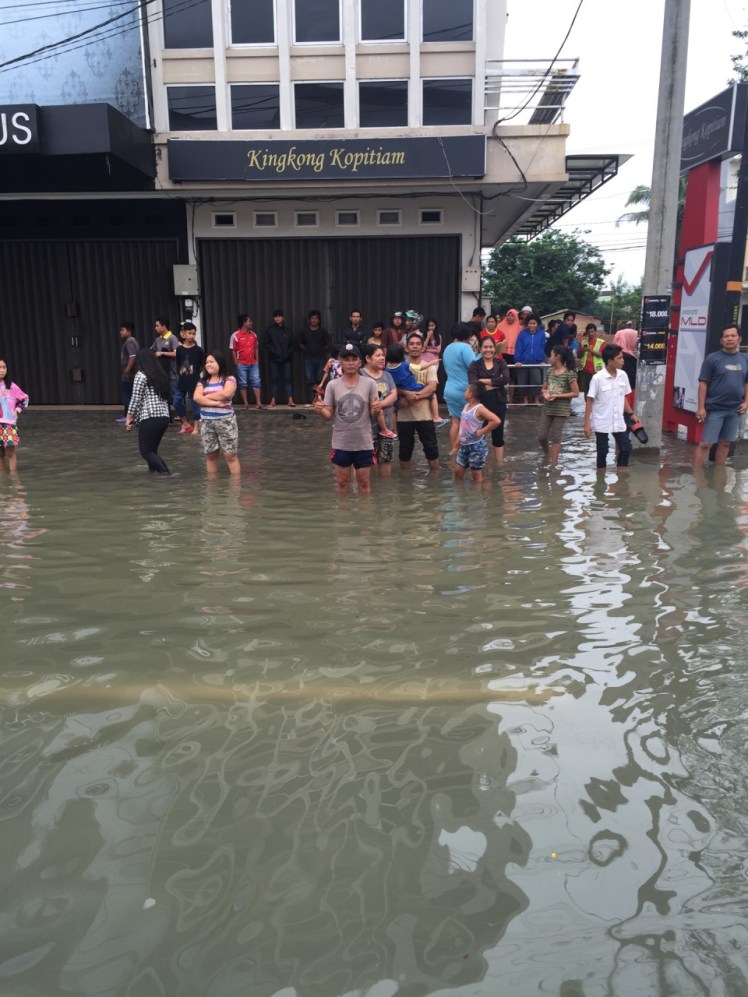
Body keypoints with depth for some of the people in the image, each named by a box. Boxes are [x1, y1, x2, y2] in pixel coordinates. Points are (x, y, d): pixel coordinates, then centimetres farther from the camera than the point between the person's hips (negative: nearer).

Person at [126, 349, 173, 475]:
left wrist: (129, 417, 0)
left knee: (146, 451, 1)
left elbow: (135, 399, -8)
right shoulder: (162, 375, 16)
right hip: (164, 417, 7)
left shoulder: (141, 375, -4)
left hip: (149, 418, -7)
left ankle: (165, 473, -14)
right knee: (152, 449, 17)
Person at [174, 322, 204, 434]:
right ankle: (186, 424, 20)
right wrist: (180, 374, 7)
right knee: (177, 402, 3)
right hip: (182, 381, 3)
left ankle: (195, 426, 14)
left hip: (194, 382, -3)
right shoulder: (179, 349, 0)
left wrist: (195, 373, 7)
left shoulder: (198, 350, -7)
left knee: (195, 403, 2)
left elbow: (203, 365, 3)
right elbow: (178, 365, 10)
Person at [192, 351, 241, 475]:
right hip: (206, 422, 4)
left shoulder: (229, 379, -2)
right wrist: (215, 402, -17)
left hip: (225, 421, -4)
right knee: (210, 455, 11)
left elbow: (225, 394, -20)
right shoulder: (203, 381, 10)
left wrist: (206, 397, -8)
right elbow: (196, 397, -6)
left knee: (230, 455, -3)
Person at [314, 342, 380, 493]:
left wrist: (375, 409, -22)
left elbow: (373, 413, 1)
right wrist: (320, 410, -21)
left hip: (363, 443, 0)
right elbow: (329, 415, 1)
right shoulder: (333, 385, -1)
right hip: (341, 444, 1)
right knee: (342, 483, 12)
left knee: (364, 483, 11)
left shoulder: (369, 383, -2)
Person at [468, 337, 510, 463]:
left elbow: (505, 379, -13)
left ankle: (500, 463, 21)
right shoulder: (475, 365, -2)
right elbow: (473, 384, -17)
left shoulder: (501, 362, 5)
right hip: (480, 404, -2)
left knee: (498, 435, 11)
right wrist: (495, 384, -14)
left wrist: (484, 381, -15)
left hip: (498, 403, 2)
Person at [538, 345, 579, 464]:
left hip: (561, 410, -6)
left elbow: (576, 393, -13)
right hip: (547, 409, 6)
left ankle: (554, 462, 10)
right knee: (541, 436, 6)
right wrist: (546, 393, -10)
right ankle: (547, 456, 30)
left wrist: (557, 396, -18)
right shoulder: (549, 371, 6)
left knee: (555, 437, 0)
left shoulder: (569, 373, -12)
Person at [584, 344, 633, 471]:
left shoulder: (623, 375, 0)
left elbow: (623, 397, 12)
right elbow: (589, 401, -11)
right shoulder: (598, 378, -15)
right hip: (601, 423, -5)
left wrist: (631, 414, 9)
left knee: (626, 448, 7)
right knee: (602, 451, 7)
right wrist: (587, 423, -13)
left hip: (619, 422, 5)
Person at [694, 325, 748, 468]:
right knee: (705, 444, -6)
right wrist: (701, 407, -12)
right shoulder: (712, 358, -6)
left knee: (725, 443, 12)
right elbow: (703, 384, -7)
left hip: (735, 410, 5)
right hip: (715, 409, -5)